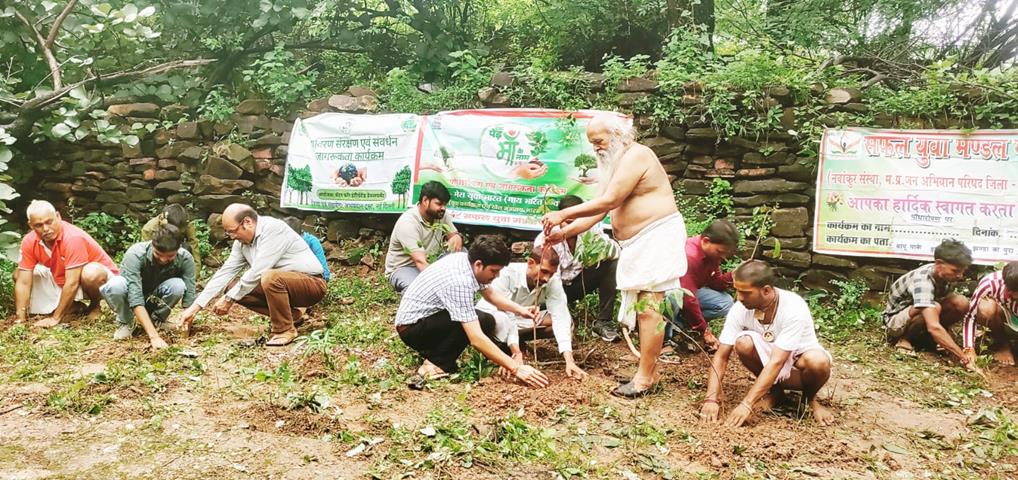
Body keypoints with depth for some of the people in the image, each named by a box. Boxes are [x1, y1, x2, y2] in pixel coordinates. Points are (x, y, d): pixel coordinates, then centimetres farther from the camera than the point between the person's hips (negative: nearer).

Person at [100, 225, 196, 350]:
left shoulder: (185, 259, -25)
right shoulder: (135, 255, -33)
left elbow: (189, 299, -26)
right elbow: (135, 298, -40)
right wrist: (154, 337, -48)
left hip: (156, 300, 2)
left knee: (178, 285, -31)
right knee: (115, 285, -36)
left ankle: (157, 319, -1)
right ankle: (126, 322, -4)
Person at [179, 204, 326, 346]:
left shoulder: (273, 228, -21)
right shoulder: (242, 241, 4)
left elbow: (257, 271, -25)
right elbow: (225, 272, 4)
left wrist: (229, 299, -17)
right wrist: (195, 307, 0)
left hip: (313, 283, -8)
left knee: (270, 278, -34)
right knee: (240, 290, -4)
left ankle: (285, 330, -15)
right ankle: (290, 314, 6)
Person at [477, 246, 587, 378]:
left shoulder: (553, 281, -21)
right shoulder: (507, 274, -32)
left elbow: (560, 317, -27)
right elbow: (503, 313, -35)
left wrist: (569, 360, -38)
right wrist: (517, 353, -44)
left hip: (522, 321, 5)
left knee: (566, 320, -17)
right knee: (499, 320, -41)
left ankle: (520, 341, -5)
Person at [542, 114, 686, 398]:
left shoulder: (635, 156, -13)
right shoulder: (615, 164, 17)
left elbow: (608, 202, -20)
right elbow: (597, 212, 12)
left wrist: (564, 214, -17)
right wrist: (563, 233, 1)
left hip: (657, 236, -10)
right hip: (635, 243, 10)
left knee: (648, 307, -10)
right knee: (642, 307, 10)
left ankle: (644, 377, -6)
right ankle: (650, 372, 16)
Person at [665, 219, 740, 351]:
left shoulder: (712, 252, -6)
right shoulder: (688, 256, -34)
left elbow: (715, 283, -2)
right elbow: (688, 300, -33)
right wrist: (705, 332, -26)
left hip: (690, 290, 9)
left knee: (726, 303, -5)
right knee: (674, 298, -42)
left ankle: (678, 323, -7)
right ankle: (666, 336, -16)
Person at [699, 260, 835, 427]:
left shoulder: (794, 308, -31)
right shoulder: (740, 309, -20)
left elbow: (776, 362, -36)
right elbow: (721, 356, -18)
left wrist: (746, 405, -40)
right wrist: (712, 399, -31)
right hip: (768, 356, 3)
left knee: (818, 362, -38)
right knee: (743, 342, -29)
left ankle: (810, 397, -2)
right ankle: (774, 390, -1)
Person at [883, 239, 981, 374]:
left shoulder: (943, 275, -11)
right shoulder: (922, 281, -35)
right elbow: (934, 327, -45)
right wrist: (965, 359, -46)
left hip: (918, 316, 7)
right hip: (895, 320, -7)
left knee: (962, 303, -17)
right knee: (934, 308, -36)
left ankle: (925, 337, 0)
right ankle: (904, 339, -12)